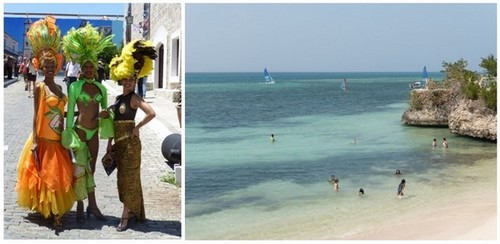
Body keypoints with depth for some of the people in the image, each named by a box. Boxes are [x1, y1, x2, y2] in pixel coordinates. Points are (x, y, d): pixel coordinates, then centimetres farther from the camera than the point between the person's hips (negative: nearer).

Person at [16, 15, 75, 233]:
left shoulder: (59, 87, 12)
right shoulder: (40, 87, -8)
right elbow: (36, 115, -12)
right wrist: (34, 143, -17)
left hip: (58, 139, 7)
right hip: (44, 139, -7)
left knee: (59, 176, 12)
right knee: (47, 176, -1)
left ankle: (53, 210, 24)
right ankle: (54, 215, 2)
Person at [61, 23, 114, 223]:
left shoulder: (101, 88, 10)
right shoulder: (75, 86, -2)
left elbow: (105, 109, 18)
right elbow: (70, 111, -3)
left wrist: (105, 115, -6)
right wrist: (68, 132, -8)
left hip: (94, 132, 4)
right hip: (79, 130, -4)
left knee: (90, 168, 8)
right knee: (81, 167, -6)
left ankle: (90, 206, 13)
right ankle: (81, 206, 1)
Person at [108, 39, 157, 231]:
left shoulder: (134, 98, -10)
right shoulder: (119, 98, 12)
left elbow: (151, 113, -25)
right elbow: (113, 123, 15)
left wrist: (137, 127, -15)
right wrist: (110, 143, 11)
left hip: (130, 142, -8)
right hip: (118, 143, 8)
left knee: (128, 178, -3)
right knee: (124, 177, 13)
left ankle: (125, 216, 2)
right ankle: (136, 212, 25)